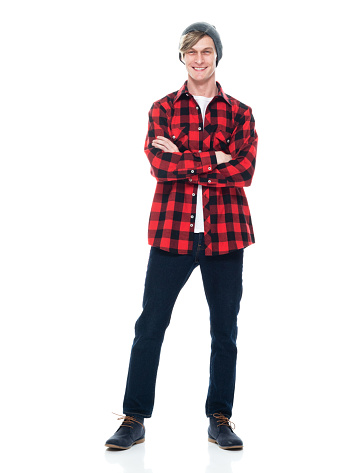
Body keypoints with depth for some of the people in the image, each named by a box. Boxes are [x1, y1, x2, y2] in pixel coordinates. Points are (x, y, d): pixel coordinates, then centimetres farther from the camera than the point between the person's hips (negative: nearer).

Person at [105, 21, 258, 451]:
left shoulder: (240, 113, 8)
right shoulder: (163, 109, 9)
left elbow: (244, 171, -7)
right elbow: (158, 163, -8)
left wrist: (183, 162, -10)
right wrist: (213, 161, -13)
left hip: (225, 234, 1)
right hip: (172, 231, 0)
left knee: (224, 331, 8)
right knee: (150, 326, 2)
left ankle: (220, 419, 21)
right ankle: (134, 419, 13)